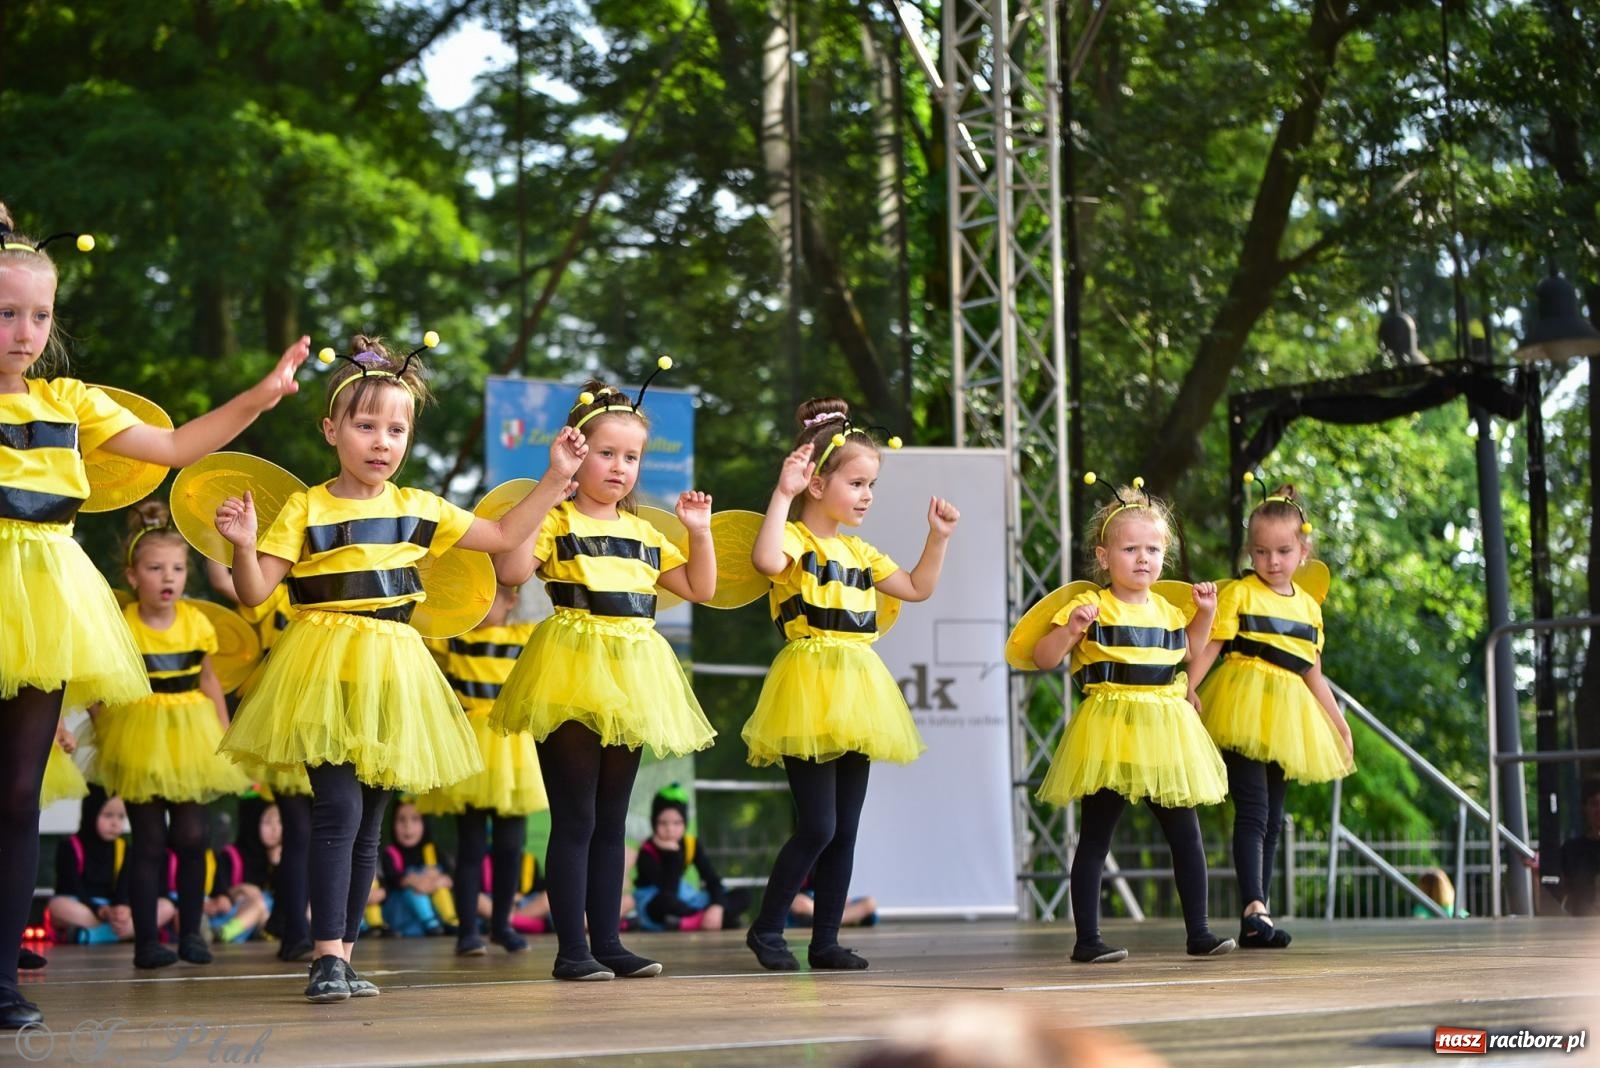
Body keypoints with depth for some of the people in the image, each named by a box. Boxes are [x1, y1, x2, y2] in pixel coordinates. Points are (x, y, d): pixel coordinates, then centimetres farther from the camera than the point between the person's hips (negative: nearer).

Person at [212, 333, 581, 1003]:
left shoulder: (419, 510, 10)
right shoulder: (307, 510, -2)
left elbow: (505, 536, 17)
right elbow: (255, 591, -4)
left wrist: (556, 478, 11)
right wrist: (243, 545, -23)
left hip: (391, 670, 5)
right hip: (325, 667, -5)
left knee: (368, 823, 8)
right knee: (339, 810, -17)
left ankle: (341, 954, 15)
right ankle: (327, 955, -16)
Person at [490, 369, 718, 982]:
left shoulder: (643, 534, 16)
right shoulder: (556, 522, -4)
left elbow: (700, 589, 21)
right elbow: (510, 570, -22)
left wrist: (699, 532, 7)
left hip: (630, 678, 7)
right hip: (572, 670, -7)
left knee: (611, 819, 10)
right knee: (575, 819, -6)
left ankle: (607, 941, 14)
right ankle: (571, 949, -2)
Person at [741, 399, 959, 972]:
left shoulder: (859, 552, 17)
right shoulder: (794, 539, -7)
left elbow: (918, 588, 27)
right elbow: (767, 560, -31)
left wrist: (938, 538, 16)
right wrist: (783, 493, -30)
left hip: (855, 693, 8)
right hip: (811, 685, -8)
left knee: (845, 829, 7)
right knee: (817, 827, -11)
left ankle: (826, 940, 13)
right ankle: (766, 929, 3)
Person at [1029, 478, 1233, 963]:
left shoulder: (1168, 609, 11)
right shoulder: (1091, 607, -7)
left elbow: (1188, 649, 33)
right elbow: (1042, 658, -10)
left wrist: (1205, 613, 18)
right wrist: (1070, 630, -27)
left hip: (1165, 736, 6)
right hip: (1109, 736, -6)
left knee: (1186, 836, 7)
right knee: (1094, 838, -1)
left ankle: (1198, 933, 16)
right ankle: (1087, 939, 4)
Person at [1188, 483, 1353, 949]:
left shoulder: (1308, 607, 14)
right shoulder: (1238, 594, -2)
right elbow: (1208, 646, -9)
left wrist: (1338, 719, 19)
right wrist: (1190, 688, -24)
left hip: (1287, 718, 6)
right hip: (1242, 712, -6)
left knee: (1272, 819, 8)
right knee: (1252, 811, -16)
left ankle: (1256, 917, 12)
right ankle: (1255, 908, -23)